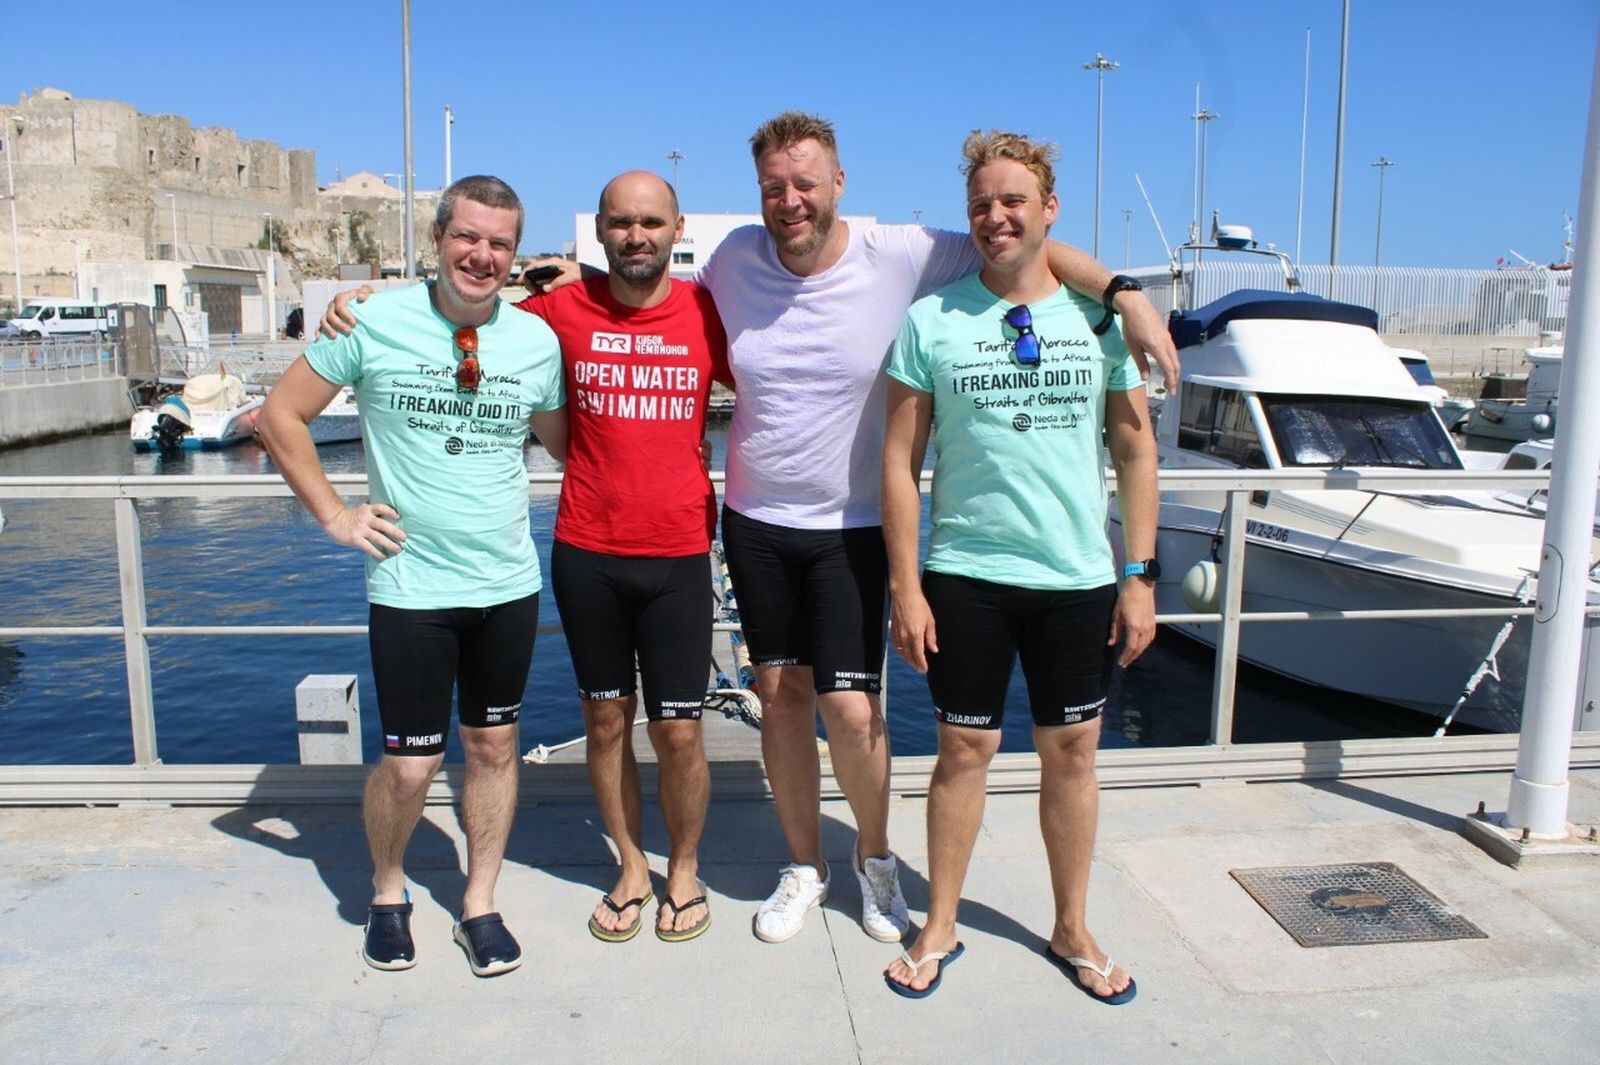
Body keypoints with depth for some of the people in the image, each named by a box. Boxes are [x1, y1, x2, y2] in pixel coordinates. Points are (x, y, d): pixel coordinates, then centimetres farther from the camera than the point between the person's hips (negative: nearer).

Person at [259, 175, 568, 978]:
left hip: (509, 584, 3)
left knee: (493, 745, 12)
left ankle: (479, 904, 31)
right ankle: (387, 891, 33)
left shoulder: (537, 339, 0)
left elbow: (562, 441, 16)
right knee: (409, 765, 3)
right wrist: (334, 515, -3)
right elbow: (283, 413, 1)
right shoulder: (374, 321, -7)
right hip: (410, 583, -2)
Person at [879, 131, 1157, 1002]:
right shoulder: (932, 320, -2)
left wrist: (1140, 577, 1)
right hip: (964, 577, -1)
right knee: (965, 748, 8)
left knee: (1071, 752, 12)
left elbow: (1136, 448, 5)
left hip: (1079, 578, 2)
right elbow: (899, 459, -2)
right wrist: (904, 585, -6)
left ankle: (1072, 930, 31)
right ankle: (939, 929, 27)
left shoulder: (1098, 316, 2)